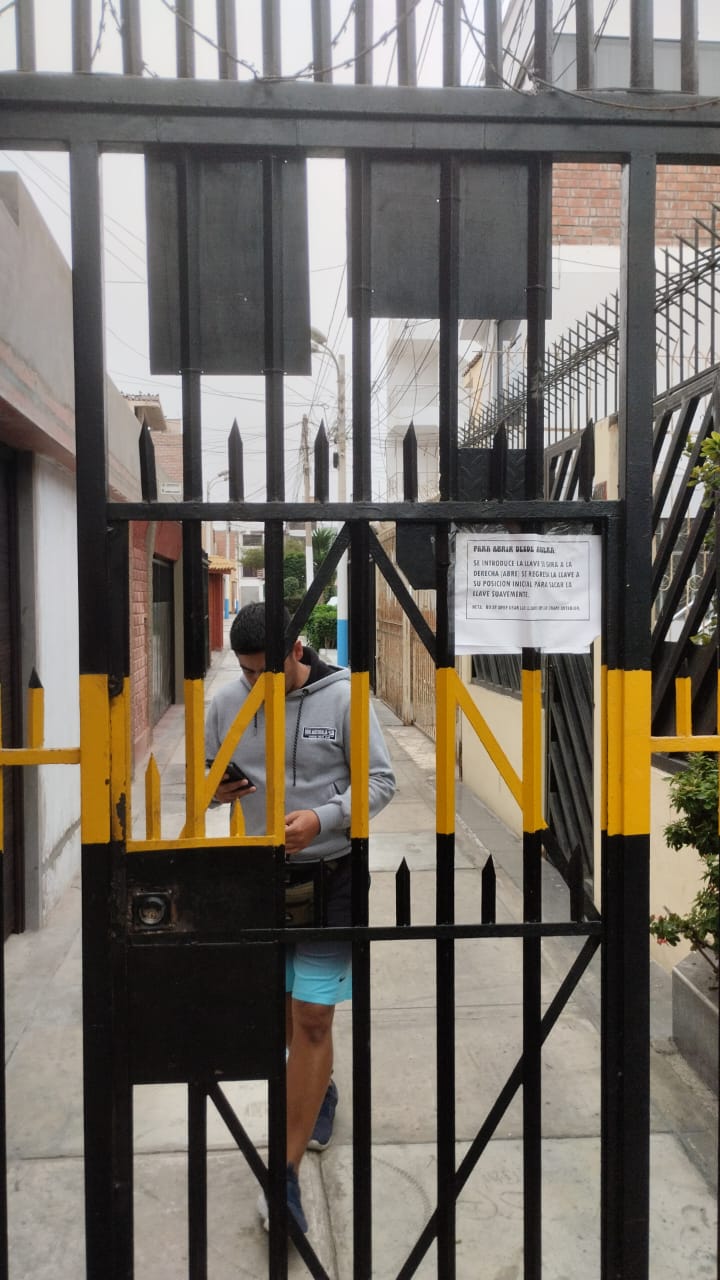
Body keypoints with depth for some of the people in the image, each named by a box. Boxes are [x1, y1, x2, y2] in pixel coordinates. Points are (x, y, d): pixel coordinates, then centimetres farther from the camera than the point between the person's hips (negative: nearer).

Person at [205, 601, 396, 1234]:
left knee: (312, 1018, -4)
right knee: (281, 1008, 19)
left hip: (331, 872, -4)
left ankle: (287, 1173, 7)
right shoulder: (228, 702, -2)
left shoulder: (343, 697, -13)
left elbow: (381, 781, -8)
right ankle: (321, 1090, 48)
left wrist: (323, 817, -24)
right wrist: (211, 788, -13)